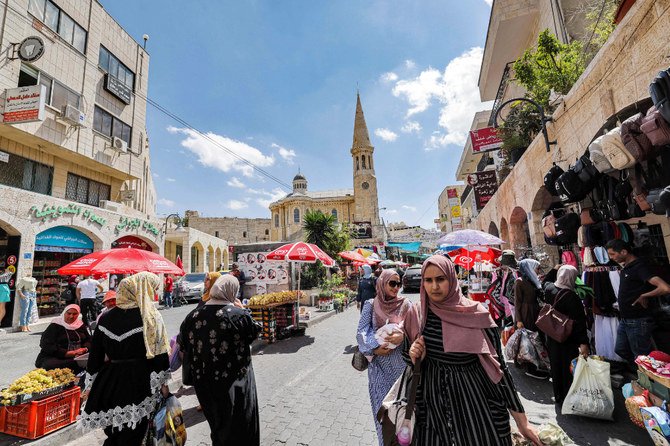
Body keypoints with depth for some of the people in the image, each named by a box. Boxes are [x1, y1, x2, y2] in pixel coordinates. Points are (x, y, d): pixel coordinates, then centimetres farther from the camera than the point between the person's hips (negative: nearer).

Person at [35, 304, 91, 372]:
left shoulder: (80, 325, 15)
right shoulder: (54, 326, 0)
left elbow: (88, 340, 15)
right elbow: (47, 346, -9)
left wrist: (84, 349, -10)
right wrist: (69, 353, -20)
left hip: (78, 357, 4)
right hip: (55, 358, -4)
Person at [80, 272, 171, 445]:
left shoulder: (106, 317, 2)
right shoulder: (150, 316, -14)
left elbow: (95, 354, 9)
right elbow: (159, 352, -13)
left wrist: (91, 385, 19)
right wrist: (163, 383, -3)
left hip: (109, 381, 5)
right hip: (138, 384, -5)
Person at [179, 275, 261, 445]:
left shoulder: (193, 316, -8)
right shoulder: (239, 315, -23)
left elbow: (184, 348, 2)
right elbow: (256, 331, -8)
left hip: (203, 382, 5)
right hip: (234, 383, -5)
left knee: (216, 422, 28)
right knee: (238, 425, 17)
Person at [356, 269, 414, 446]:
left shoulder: (406, 304, -1)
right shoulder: (370, 305, -4)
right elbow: (361, 332, -6)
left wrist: (403, 335, -24)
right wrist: (375, 348, -19)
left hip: (402, 362, 1)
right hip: (379, 363, -1)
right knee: (382, 404, 9)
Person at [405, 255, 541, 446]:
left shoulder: (476, 315, -14)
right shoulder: (417, 315, -7)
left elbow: (498, 365, -8)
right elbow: (407, 356, 6)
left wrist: (522, 421, -6)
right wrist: (413, 357, -16)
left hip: (473, 403, -2)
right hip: (432, 403, 3)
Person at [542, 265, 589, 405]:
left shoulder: (549, 289, -5)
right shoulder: (572, 297, -23)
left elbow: (546, 281, 21)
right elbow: (579, 322, -24)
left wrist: (554, 269, 30)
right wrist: (583, 343, -23)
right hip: (568, 340, -6)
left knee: (555, 366, 18)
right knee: (568, 368, 7)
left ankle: (558, 396, 34)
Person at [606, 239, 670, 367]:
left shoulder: (640, 267, -20)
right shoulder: (625, 267, 6)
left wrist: (644, 296, -19)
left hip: (638, 322, -8)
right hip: (625, 320, 8)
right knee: (621, 350, 18)